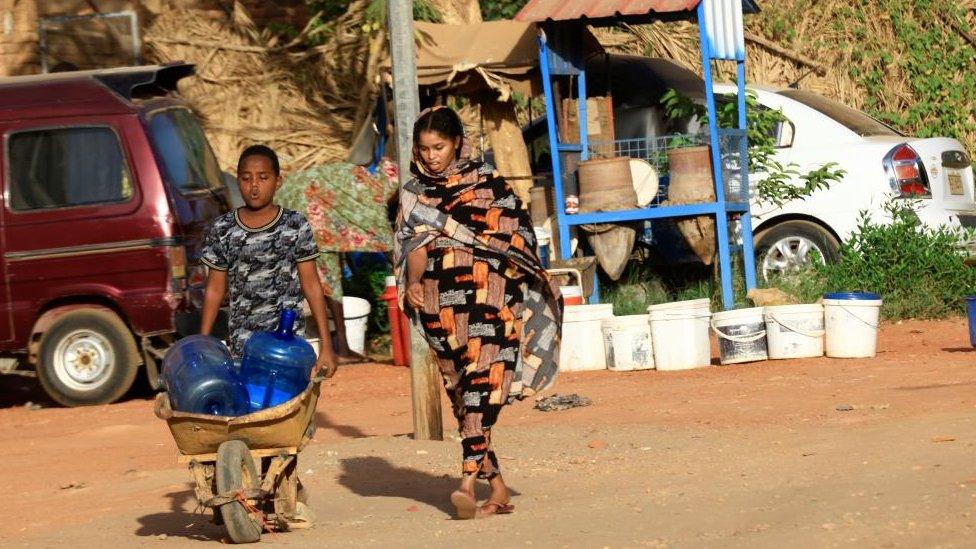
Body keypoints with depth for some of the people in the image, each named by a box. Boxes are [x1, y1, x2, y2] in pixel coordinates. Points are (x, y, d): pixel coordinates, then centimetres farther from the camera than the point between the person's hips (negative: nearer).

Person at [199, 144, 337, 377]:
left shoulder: (296, 226, -2)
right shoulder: (223, 230, 1)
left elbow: (311, 286, 1)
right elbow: (215, 290, 8)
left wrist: (326, 346, -1)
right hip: (241, 347, 1)